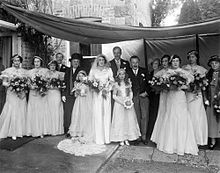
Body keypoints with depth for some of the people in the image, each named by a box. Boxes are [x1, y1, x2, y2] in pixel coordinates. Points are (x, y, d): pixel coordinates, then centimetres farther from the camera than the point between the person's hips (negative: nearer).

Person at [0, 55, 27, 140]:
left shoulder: (23, 71, 9)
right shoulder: (8, 70, 3)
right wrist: (10, 85, -16)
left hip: (21, 94, 2)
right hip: (12, 94, -2)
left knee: (21, 112, 3)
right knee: (12, 111, -4)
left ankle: (20, 131, 12)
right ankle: (13, 133, 4)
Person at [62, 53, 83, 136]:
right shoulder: (67, 71, 15)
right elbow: (64, 82, 13)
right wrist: (63, 94, 5)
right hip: (68, 95, 3)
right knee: (67, 113, 1)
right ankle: (67, 131, 10)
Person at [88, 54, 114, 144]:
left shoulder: (109, 70, 11)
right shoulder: (93, 70, 10)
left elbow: (112, 81, 8)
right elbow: (90, 81, 8)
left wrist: (106, 89, -7)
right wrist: (96, 86, -8)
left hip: (106, 94, 1)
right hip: (96, 94, 0)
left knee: (106, 114, -1)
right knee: (97, 115, -4)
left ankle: (107, 137, 5)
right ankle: (99, 138, 1)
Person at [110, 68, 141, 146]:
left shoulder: (128, 83, 5)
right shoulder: (116, 84, -4)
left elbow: (131, 92, 11)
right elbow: (114, 96, -4)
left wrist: (130, 100, -6)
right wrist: (122, 102, -12)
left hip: (128, 103, 3)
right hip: (119, 104, -3)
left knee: (129, 120, 3)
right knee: (120, 121, -1)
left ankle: (127, 138, 13)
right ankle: (121, 139, 8)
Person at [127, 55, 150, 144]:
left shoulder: (144, 71, 10)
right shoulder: (127, 72, 6)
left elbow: (149, 83, 8)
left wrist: (146, 92, -3)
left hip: (144, 96, 1)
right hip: (133, 97, -1)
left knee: (145, 116, -3)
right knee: (137, 117, 0)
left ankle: (144, 136, 6)